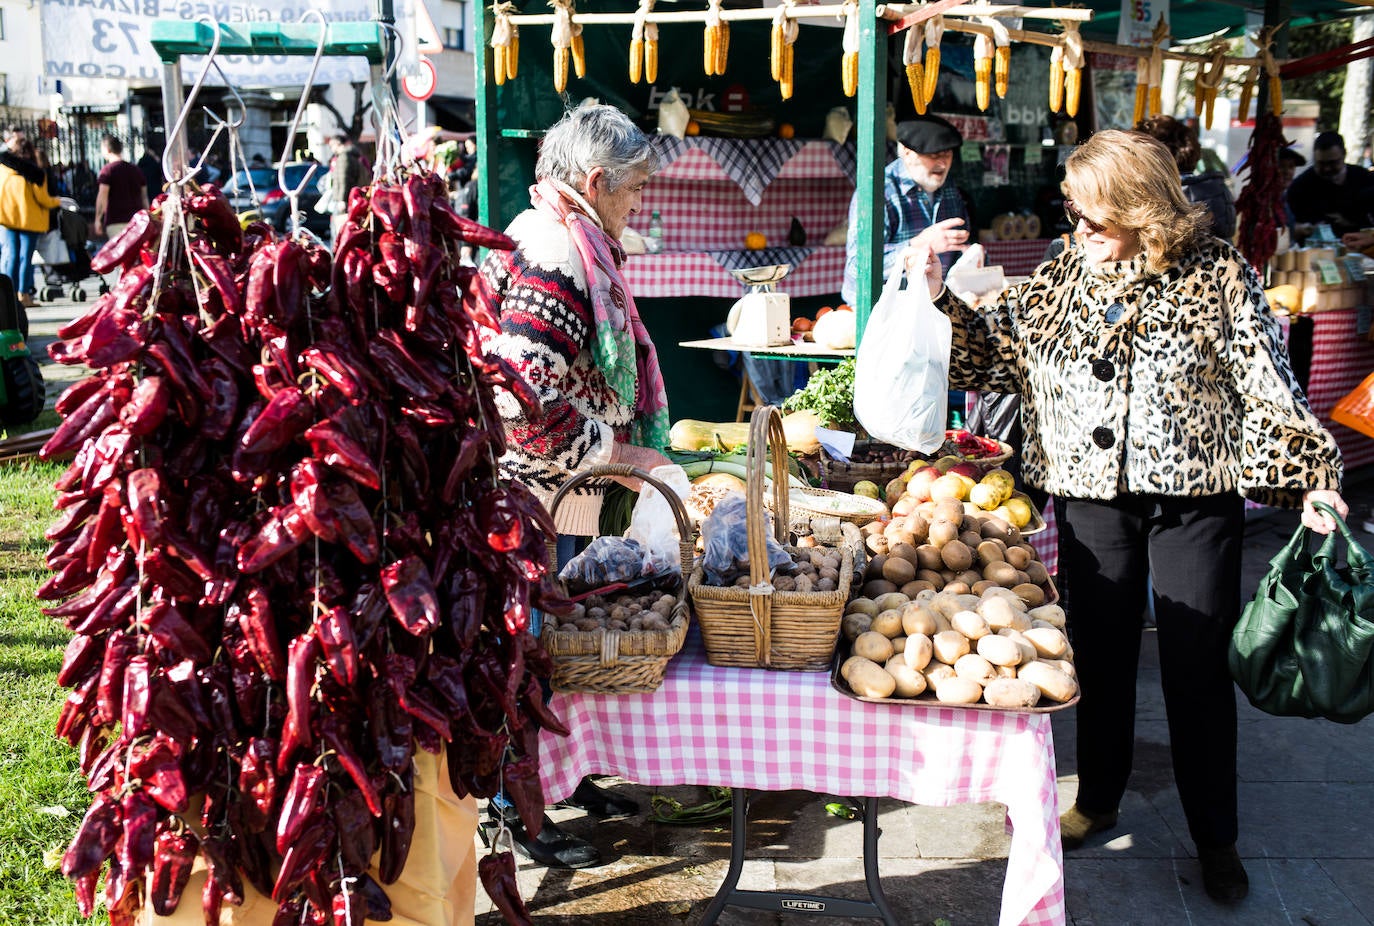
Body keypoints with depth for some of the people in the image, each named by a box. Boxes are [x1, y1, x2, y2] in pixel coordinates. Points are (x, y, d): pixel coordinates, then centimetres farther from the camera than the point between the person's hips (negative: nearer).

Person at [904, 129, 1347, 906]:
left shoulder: (1218, 275, -5)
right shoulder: (1061, 281, 5)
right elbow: (990, 349, 5)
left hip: (1195, 501, -3)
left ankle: (1216, 837, 20)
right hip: (1094, 499, 3)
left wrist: (1310, 475, -11)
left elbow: (1269, 388, -6)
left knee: (1199, 667, 3)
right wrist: (937, 295, -8)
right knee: (1101, 654, 14)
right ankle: (1098, 800, 34)